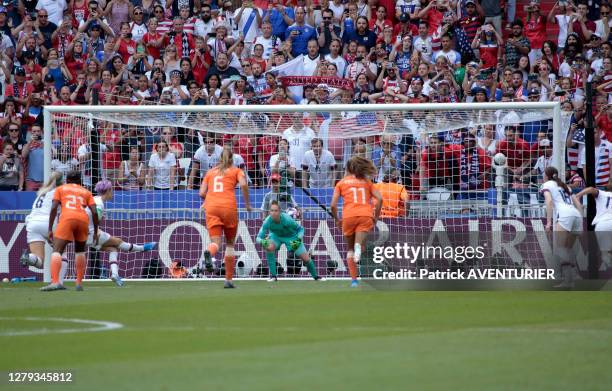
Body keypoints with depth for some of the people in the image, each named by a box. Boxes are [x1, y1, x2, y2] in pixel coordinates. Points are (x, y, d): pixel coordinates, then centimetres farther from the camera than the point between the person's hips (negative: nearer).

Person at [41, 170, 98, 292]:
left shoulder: (60, 189, 21)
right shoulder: (86, 192, 26)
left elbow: (54, 208, 7)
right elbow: (94, 211, 13)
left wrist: (50, 229, 7)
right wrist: (95, 231, 20)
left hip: (67, 218, -3)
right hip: (83, 219, 3)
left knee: (57, 251, -9)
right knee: (80, 251, 24)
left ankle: (55, 281, -29)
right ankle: (79, 283, 19)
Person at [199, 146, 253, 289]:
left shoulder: (211, 171, 19)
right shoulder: (236, 171, 12)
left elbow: (202, 193, 11)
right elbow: (243, 184, -8)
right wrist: (247, 203, 1)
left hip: (211, 207, 1)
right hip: (228, 206, -1)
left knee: (216, 242, -7)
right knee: (230, 243, 14)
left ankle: (209, 253, -46)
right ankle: (228, 279, 13)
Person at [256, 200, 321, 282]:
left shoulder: (287, 219, -36)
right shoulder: (268, 221, -31)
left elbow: (300, 229, -20)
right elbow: (258, 238, -26)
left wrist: (298, 239, -38)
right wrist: (262, 241, -50)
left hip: (291, 236, -1)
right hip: (276, 236, 1)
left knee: (306, 258, -4)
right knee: (269, 247, -30)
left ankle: (316, 276, 25)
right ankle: (273, 275, -18)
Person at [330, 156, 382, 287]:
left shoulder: (341, 183, 15)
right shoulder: (366, 182, 20)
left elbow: (333, 205, 4)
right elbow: (379, 199, 7)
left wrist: (337, 220, 18)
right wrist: (376, 217, 14)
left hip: (349, 216, 0)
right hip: (366, 216, 0)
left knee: (350, 248, 17)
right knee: (359, 244, -10)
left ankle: (354, 279, 12)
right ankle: (359, 247, -49)